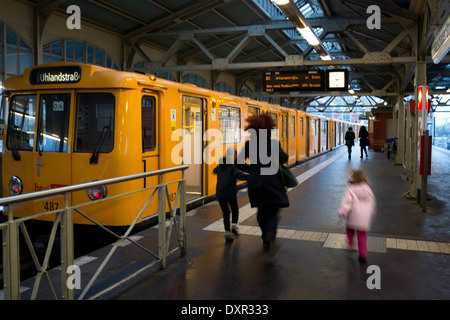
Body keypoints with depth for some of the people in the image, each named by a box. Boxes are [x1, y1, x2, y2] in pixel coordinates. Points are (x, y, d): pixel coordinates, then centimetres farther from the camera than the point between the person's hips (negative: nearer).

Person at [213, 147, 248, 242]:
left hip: (220, 193, 4)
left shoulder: (220, 166, 13)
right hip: (230, 193, -4)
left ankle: (227, 232, 4)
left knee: (225, 213, 13)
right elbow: (240, 175, -26)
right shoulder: (233, 166, -7)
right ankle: (234, 225, -1)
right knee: (235, 209, 20)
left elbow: (214, 171, 36)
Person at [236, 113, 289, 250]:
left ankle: (266, 234, 22)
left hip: (256, 182, 2)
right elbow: (283, 159, -17)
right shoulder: (274, 143, -6)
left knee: (262, 211, 18)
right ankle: (270, 231, -21)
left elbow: (239, 163, -2)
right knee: (273, 211, 5)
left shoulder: (249, 144, -1)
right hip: (272, 181, -2)